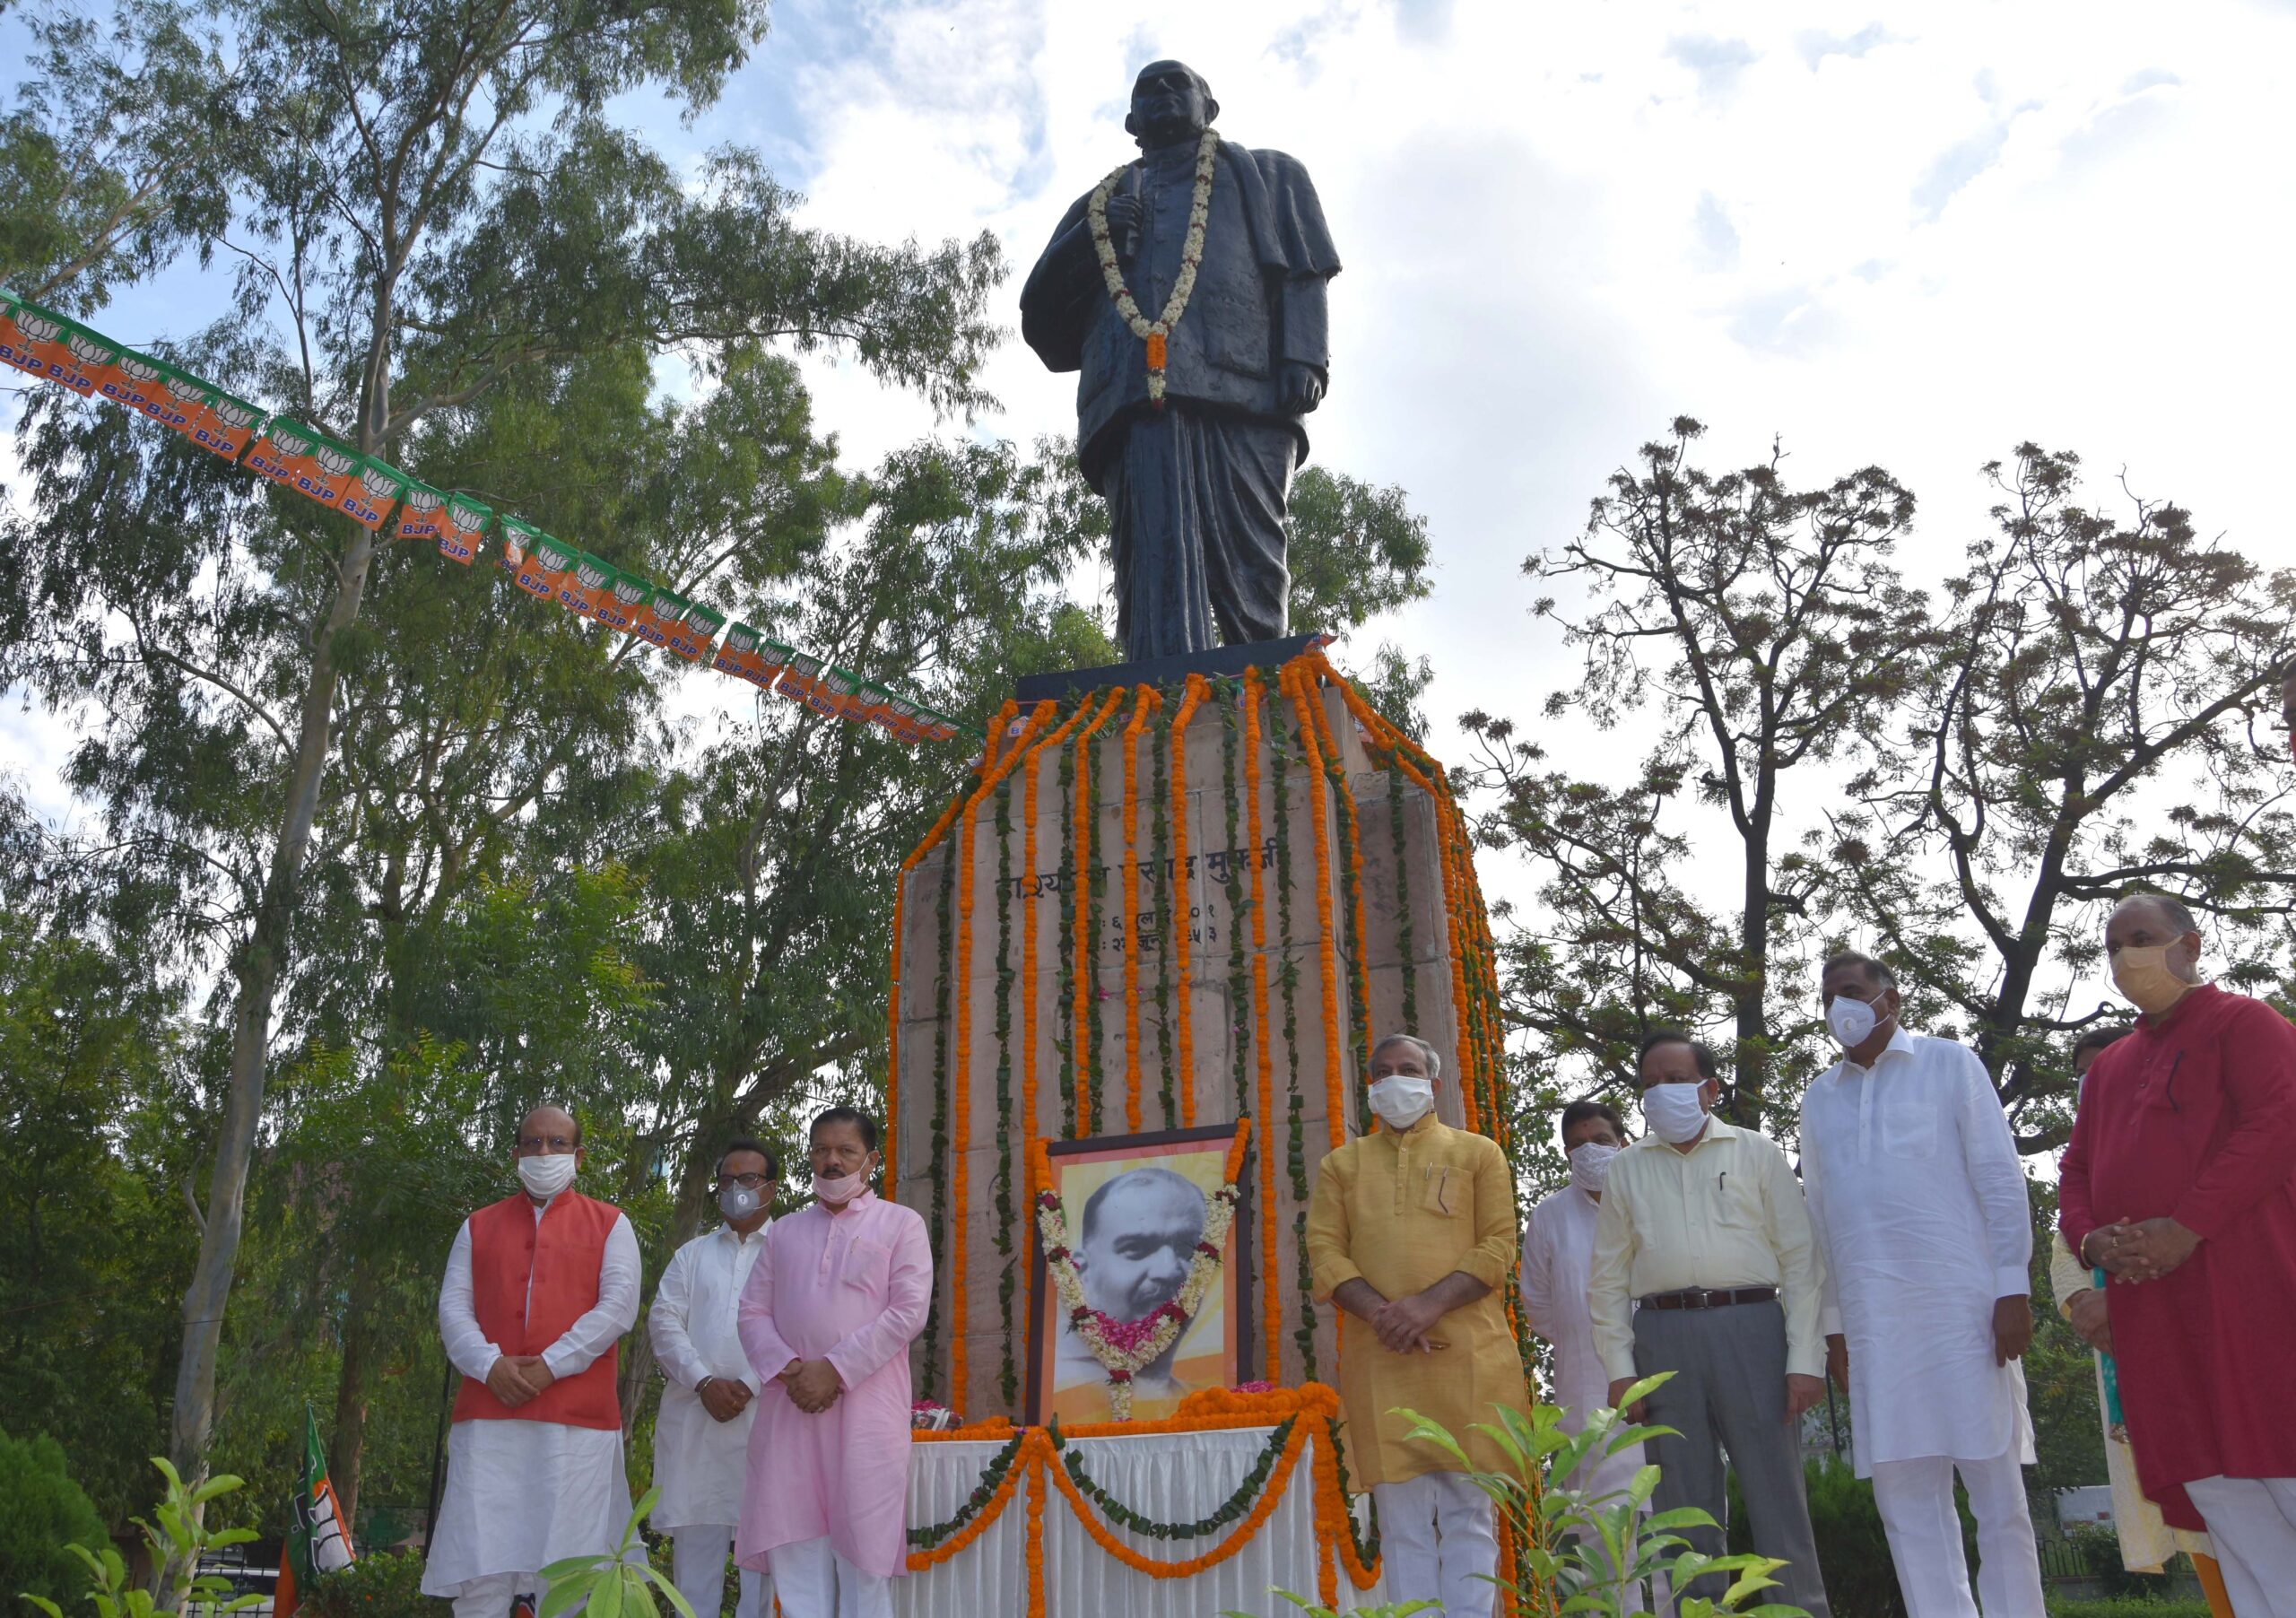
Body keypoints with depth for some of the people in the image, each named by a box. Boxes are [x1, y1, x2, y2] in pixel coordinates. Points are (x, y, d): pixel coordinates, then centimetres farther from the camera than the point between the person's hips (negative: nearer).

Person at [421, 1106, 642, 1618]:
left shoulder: (609, 1224, 11)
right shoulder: (478, 1226, 19)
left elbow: (619, 1306, -1)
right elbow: (452, 1307, 8)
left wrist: (550, 1366, -12)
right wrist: (490, 1364, -10)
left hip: (577, 1419, -2)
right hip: (488, 1416, 2)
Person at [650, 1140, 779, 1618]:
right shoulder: (691, 1254, 18)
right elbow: (664, 1321, 6)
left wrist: (749, 1386, -13)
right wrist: (704, 1383, -8)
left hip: (764, 1412, -3)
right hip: (694, 1413, 3)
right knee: (695, 1534, 2)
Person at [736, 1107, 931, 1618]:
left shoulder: (900, 1223, 6)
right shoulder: (784, 1231, 19)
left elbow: (908, 1313, -4)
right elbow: (752, 1312, 11)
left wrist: (836, 1370, -12)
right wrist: (786, 1369, -8)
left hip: (866, 1407, -4)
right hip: (790, 1407, 4)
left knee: (862, 1548, -4)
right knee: (795, 1548, 1)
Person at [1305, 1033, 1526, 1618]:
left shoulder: (1478, 1153, 12)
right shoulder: (1341, 1164, 17)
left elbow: (1497, 1246, 2)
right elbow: (1324, 1253, 6)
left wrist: (1430, 1304, -13)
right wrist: (1380, 1312, -12)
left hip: (1466, 1351, -1)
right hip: (1377, 1358, 1)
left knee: (1469, 1513, -1)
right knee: (1403, 1520, 1)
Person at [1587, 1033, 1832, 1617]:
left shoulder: (1756, 1152, 9)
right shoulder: (1627, 1167, 14)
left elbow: (1800, 1258, 3)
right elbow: (1607, 1277, 12)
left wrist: (1805, 1361, -5)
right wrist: (1619, 1367, 2)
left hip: (1749, 1327, -2)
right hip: (1663, 1335, 2)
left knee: (1775, 1492, -3)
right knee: (1684, 1500, 5)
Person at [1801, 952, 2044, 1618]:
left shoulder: (1949, 1063, 6)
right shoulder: (1819, 1097, 16)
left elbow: (2000, 1179, 1)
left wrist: (2014, 1287, -7)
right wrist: (1833, 1323, 12)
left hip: (1962, 1305, -3)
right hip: (1872, 1320, 3)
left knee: (1996, 1489, 0)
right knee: (1906, 1499, 3)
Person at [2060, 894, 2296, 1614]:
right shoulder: (2110, 1066, 25)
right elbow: (2077, 1169, 22)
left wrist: (2188, 1226, -19)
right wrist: (2093, 1239, -1)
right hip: (2148, 1303, 6)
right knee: (2215, 1489, 4)